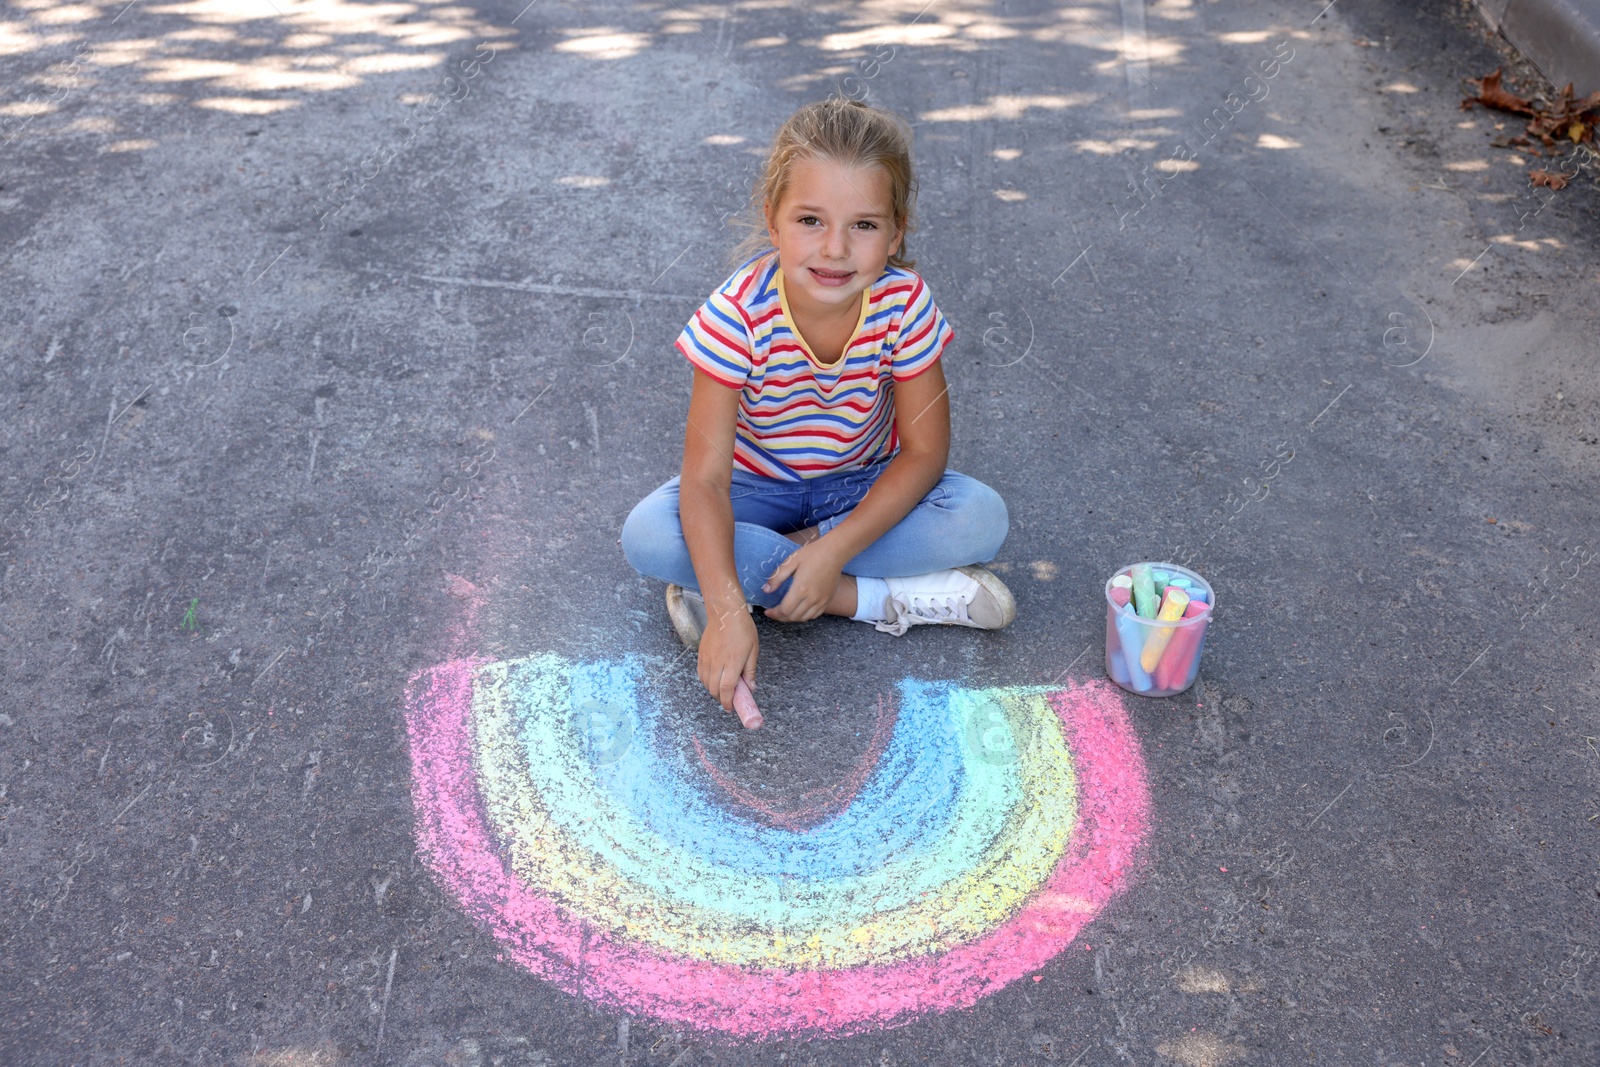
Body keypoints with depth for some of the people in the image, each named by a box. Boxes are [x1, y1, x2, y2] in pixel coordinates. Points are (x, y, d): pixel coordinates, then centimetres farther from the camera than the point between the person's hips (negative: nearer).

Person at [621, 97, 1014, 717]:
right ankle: (882, 599, -22)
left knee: (983, 520, -24)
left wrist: (833, 549, -29)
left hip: (862, 484, 1)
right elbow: (705, 479, -31)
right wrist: (729, 611, -43)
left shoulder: (905, 306, -24)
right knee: (647, 536, -30)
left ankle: (760, 565, -19)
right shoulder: (738, 317, -29)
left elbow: (924, 452, -18)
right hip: (756, 485, -1)